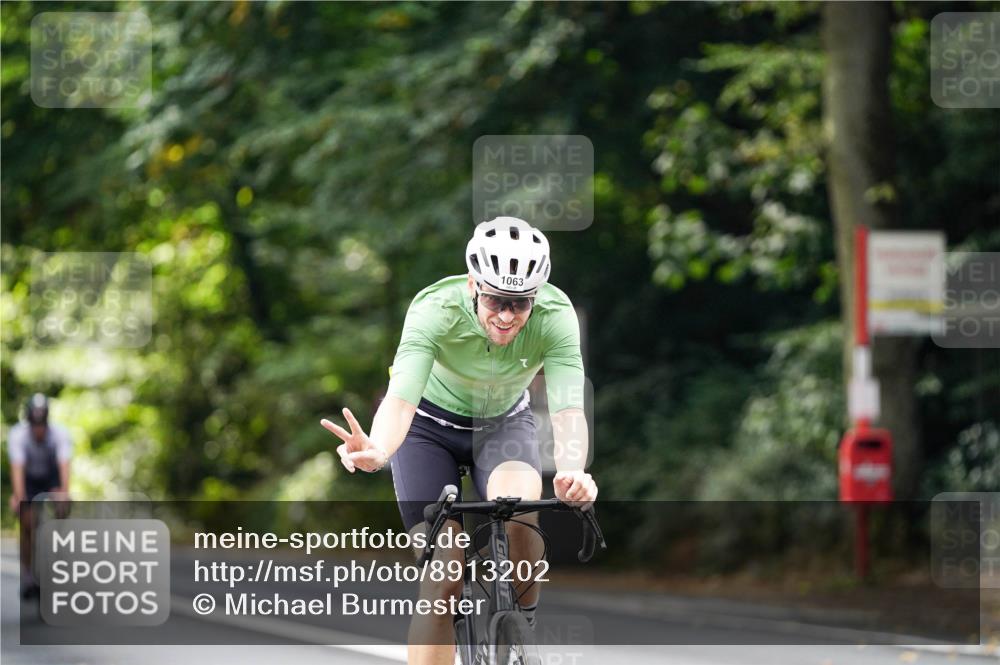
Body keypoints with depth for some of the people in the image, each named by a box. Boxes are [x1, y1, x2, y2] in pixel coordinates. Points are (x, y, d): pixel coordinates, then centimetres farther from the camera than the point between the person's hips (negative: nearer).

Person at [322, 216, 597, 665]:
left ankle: (522, 621, -5)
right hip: (431, 423, -1)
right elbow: (401, 397, -45)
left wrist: (572, 473, -60)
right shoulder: (436, 309, -33)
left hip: (504, 423, 1)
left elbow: (568, 409, -39)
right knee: (442, 581, -15)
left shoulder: (555, 316, -29)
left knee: (518, 509, -32)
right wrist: (377, 452, -67)